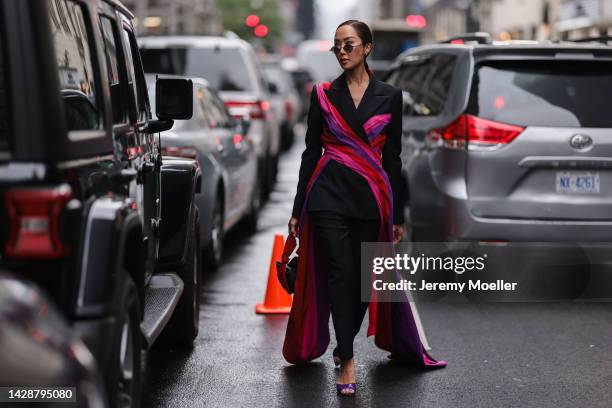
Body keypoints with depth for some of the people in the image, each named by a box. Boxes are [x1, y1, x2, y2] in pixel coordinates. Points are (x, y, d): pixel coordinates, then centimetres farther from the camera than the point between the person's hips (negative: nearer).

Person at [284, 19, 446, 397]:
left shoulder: (389, 96, 5)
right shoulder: (323, 94, 4)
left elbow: (393, 156, 7)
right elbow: (311, 151, 5)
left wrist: (398, 215, 6)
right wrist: (298, 209, 2)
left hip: (370, 196, 1)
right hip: (329, 195, -1)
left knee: (364, 277, 8)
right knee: (340, 274, -8)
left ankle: (344, 345, 32)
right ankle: (347, 360, -1)